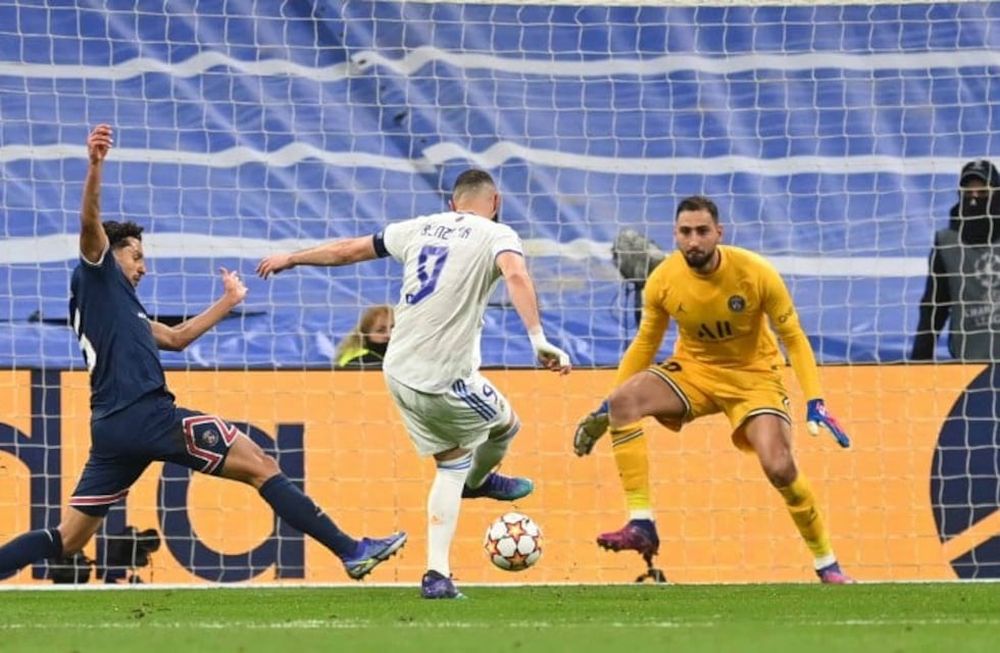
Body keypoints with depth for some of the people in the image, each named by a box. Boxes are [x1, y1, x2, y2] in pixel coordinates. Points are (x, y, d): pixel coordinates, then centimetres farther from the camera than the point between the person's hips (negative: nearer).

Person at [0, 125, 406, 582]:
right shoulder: (98, 274, 5)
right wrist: (95, 165, -30)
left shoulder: (119, 305, 29)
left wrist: (228, 302, 41)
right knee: (260, 466, -5)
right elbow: (91, 224, -14)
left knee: (68, 539, 6)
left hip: (111, 427, 10)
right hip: (144, 413, -10)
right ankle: (351, 551, -7)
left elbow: (176, 338, 37)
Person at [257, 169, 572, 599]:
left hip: (399, 372, 6)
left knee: (452, 465, 19)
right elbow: (516, 276, -25)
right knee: (506, 425, 24)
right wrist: (538, 340, -35)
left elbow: (349, 249, 21)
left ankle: (436, 574, 11)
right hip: (446, 380, -6)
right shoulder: (496, 235, -4)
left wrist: (291, 259, 35)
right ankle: (479, 481, 53)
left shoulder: (421, 228, 12)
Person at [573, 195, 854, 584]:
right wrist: (604, 411, -1)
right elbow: (645, 345, 2)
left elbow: (794, 339, -11)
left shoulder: (756, 274, -21)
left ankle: (827, 563, 0)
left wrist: (815, 403, -22)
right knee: (624, 400, -26)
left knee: (779, 467, -22)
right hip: (693, 369, 2)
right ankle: (641, 525, -26)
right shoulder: (663, 281, -14)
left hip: (753, 374, -2)